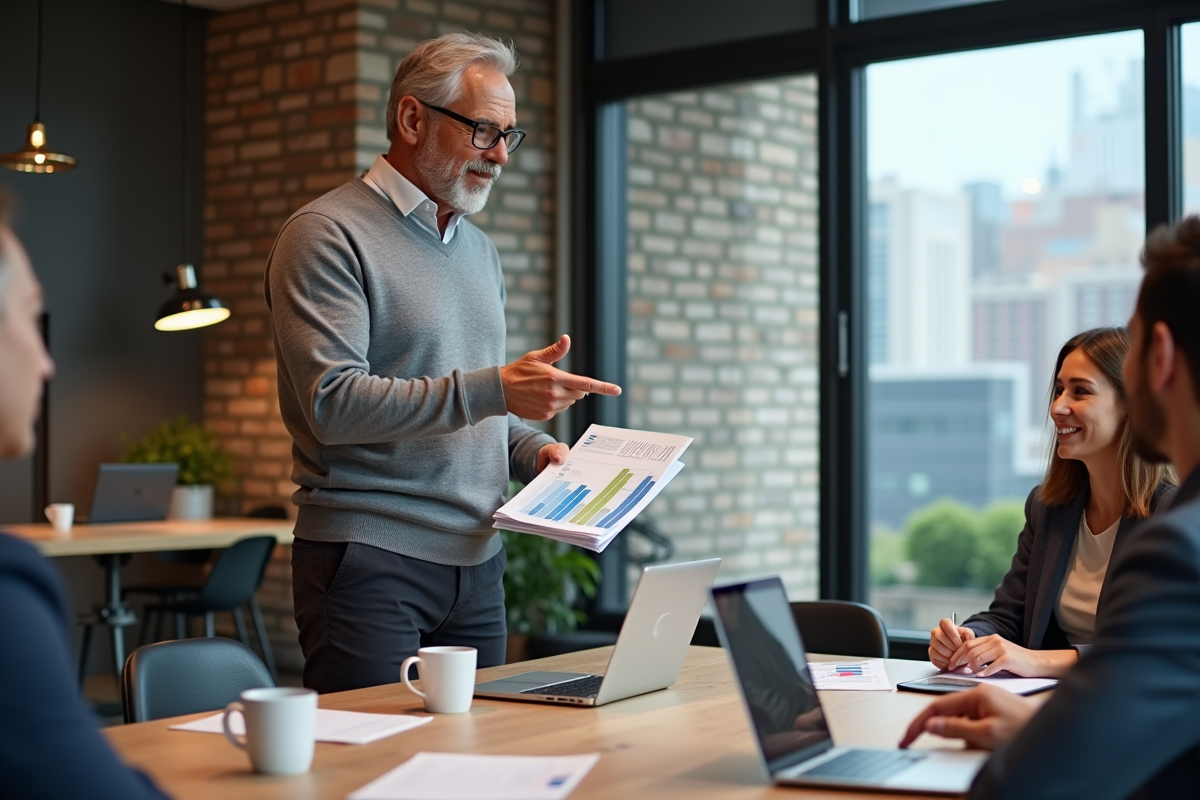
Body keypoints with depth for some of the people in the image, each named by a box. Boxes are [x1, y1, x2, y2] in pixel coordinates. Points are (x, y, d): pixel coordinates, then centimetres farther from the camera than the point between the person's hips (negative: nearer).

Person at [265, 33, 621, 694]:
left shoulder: (478, 248, 18)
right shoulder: (328, 236, -8)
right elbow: (334, 403, -20)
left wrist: (531, 450, 4)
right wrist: (495, 388, -24)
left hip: (476, 565, 7)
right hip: (369, 564, -7)